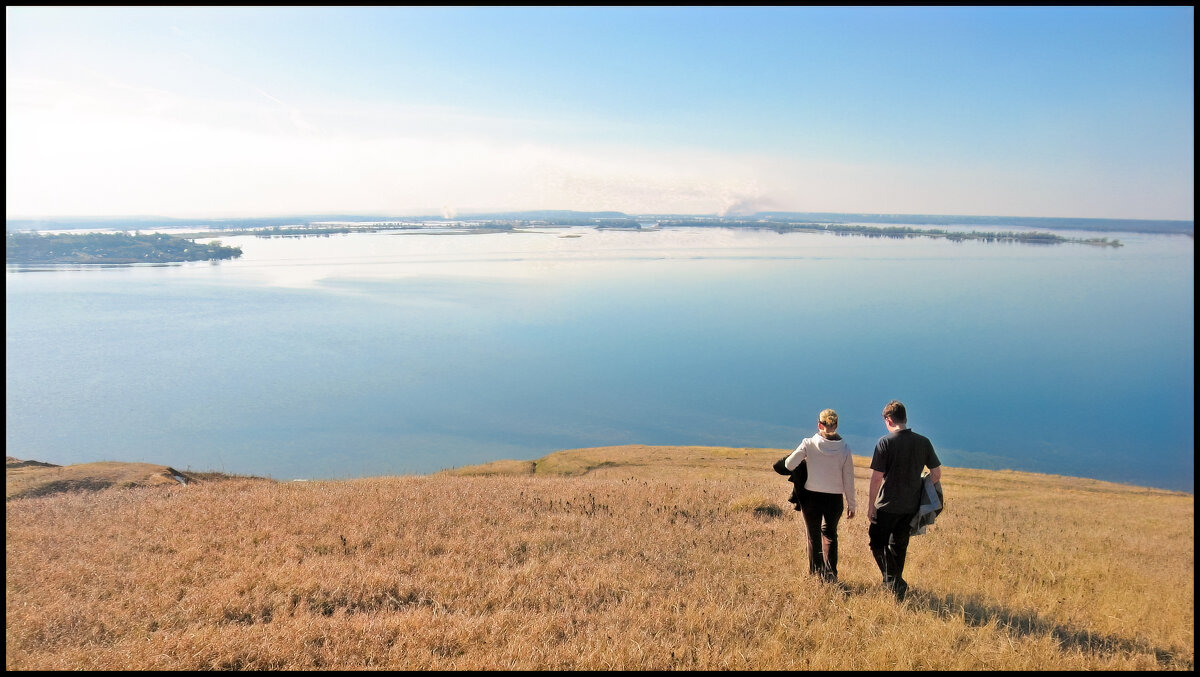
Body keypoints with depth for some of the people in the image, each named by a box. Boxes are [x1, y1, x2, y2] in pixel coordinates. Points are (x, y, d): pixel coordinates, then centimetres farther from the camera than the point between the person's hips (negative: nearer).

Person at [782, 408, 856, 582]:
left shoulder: (809, 444, -10)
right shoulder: (844, 448, -4)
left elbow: (789, 465, -12)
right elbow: (848, 479, -1)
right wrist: (851, 504, 8)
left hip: (812, 497, -1)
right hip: (835, 499, 2)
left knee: (813, 536, 15)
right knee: (830, 534, 21)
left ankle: (816, 573, 16)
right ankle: (830, 573, 13)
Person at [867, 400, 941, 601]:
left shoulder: (885, 442, -14)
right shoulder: (923, 442, 0)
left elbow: (877, 478, -16)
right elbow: (937, 474, 5)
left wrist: (871, 506, -8)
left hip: (888, 505, -5)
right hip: (911, 506, 5)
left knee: (878, 543, 10)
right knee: (899, 546, 19)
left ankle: (893, 581, -4)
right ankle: (896, 584, 28)